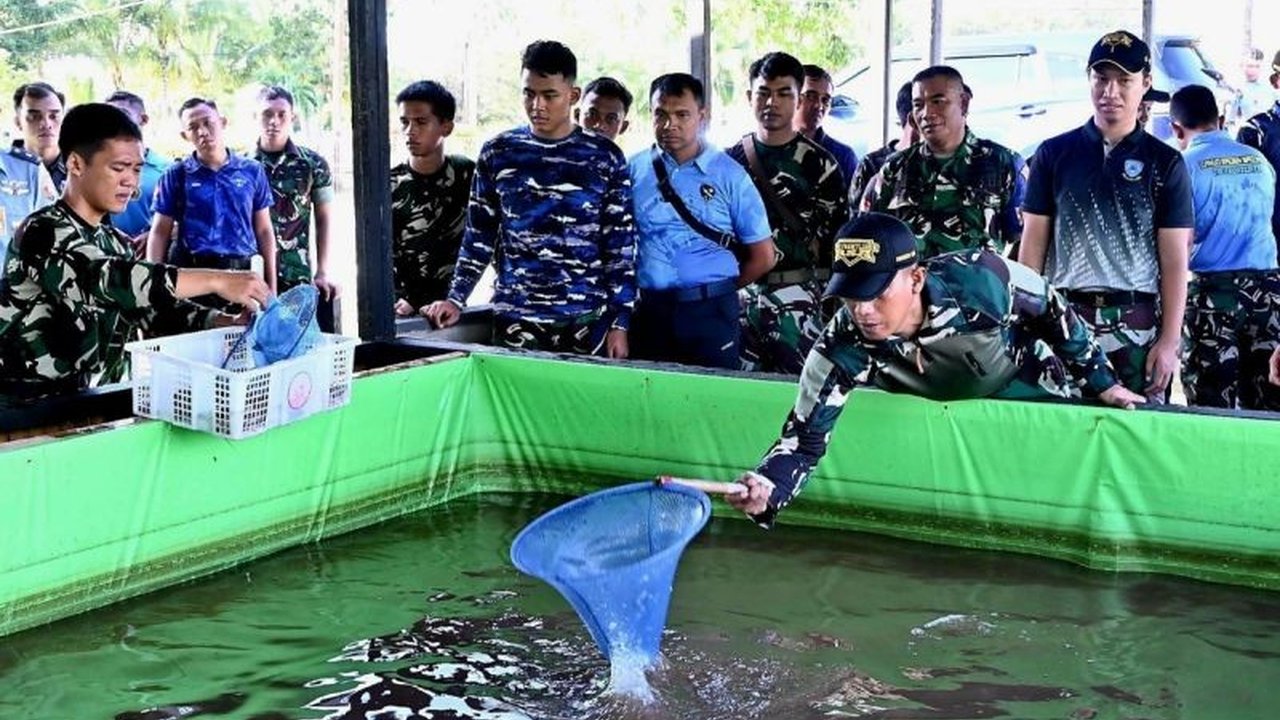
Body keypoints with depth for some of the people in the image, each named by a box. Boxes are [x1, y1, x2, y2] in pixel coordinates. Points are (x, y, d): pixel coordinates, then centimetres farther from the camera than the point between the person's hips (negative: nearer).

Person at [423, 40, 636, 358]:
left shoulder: (605, 158, 2)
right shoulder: (498, 153, 6)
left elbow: (621, 248, 2)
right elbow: (479, 237, 11)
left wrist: (620, 324, -3)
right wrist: (456, 298, 0)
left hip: (586, 322, -1)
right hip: (514, 320, 1)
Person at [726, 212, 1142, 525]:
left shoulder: (979, 278, -38)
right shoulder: (843, 350, -34)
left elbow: (1053, 310, -18)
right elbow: (804, 439, -29)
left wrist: (1103, 384, -6)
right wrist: (766, 488, -50)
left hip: (1037, 387, 0)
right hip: (943, 411, 0)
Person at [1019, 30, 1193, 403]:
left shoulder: (1165, 163, 5)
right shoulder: (1054, 154, 8)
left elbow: (1174, 262, 2)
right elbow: (1032, 248, 9)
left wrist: (1170, 341, -4)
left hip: (1136, 326, -1)